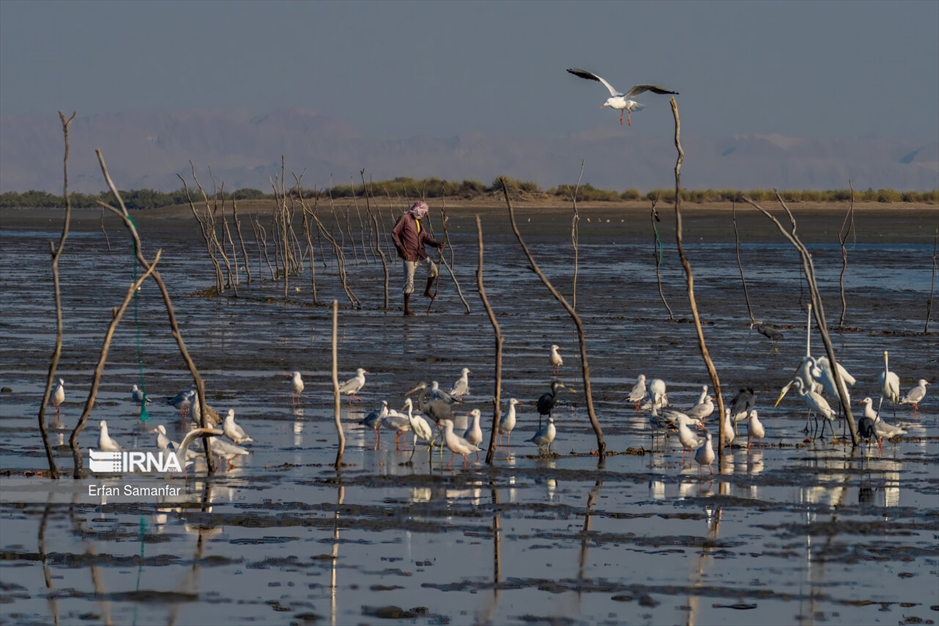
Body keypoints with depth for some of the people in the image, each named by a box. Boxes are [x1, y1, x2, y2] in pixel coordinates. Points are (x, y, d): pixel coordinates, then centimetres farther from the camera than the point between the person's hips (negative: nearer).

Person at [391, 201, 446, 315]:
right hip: (409, 254, -7)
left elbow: (425, 237, 14)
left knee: (433, 267, -13)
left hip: (419, 253, 7)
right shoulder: (405, 219, -8)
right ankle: (407, 309, 2)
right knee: (409, 281, -5)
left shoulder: (418, 222, 16)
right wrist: (402, 249, -18)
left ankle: (427, 291, 11)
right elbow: (394, 233, -11)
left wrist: (437, 244, -3)